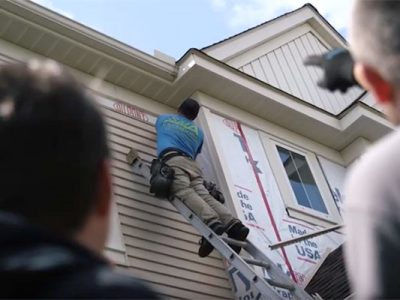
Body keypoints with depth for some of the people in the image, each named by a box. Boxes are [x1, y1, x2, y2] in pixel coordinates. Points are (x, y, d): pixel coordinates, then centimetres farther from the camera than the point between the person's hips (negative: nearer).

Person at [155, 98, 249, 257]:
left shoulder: (163, 118, 31)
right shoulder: (198, 131, 33)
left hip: (172, 159, -3)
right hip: (192, 164, 4)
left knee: (186, 193, -26)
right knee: (204, 195, -15)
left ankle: (212, 223, -54)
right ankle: (234, 226, -41)